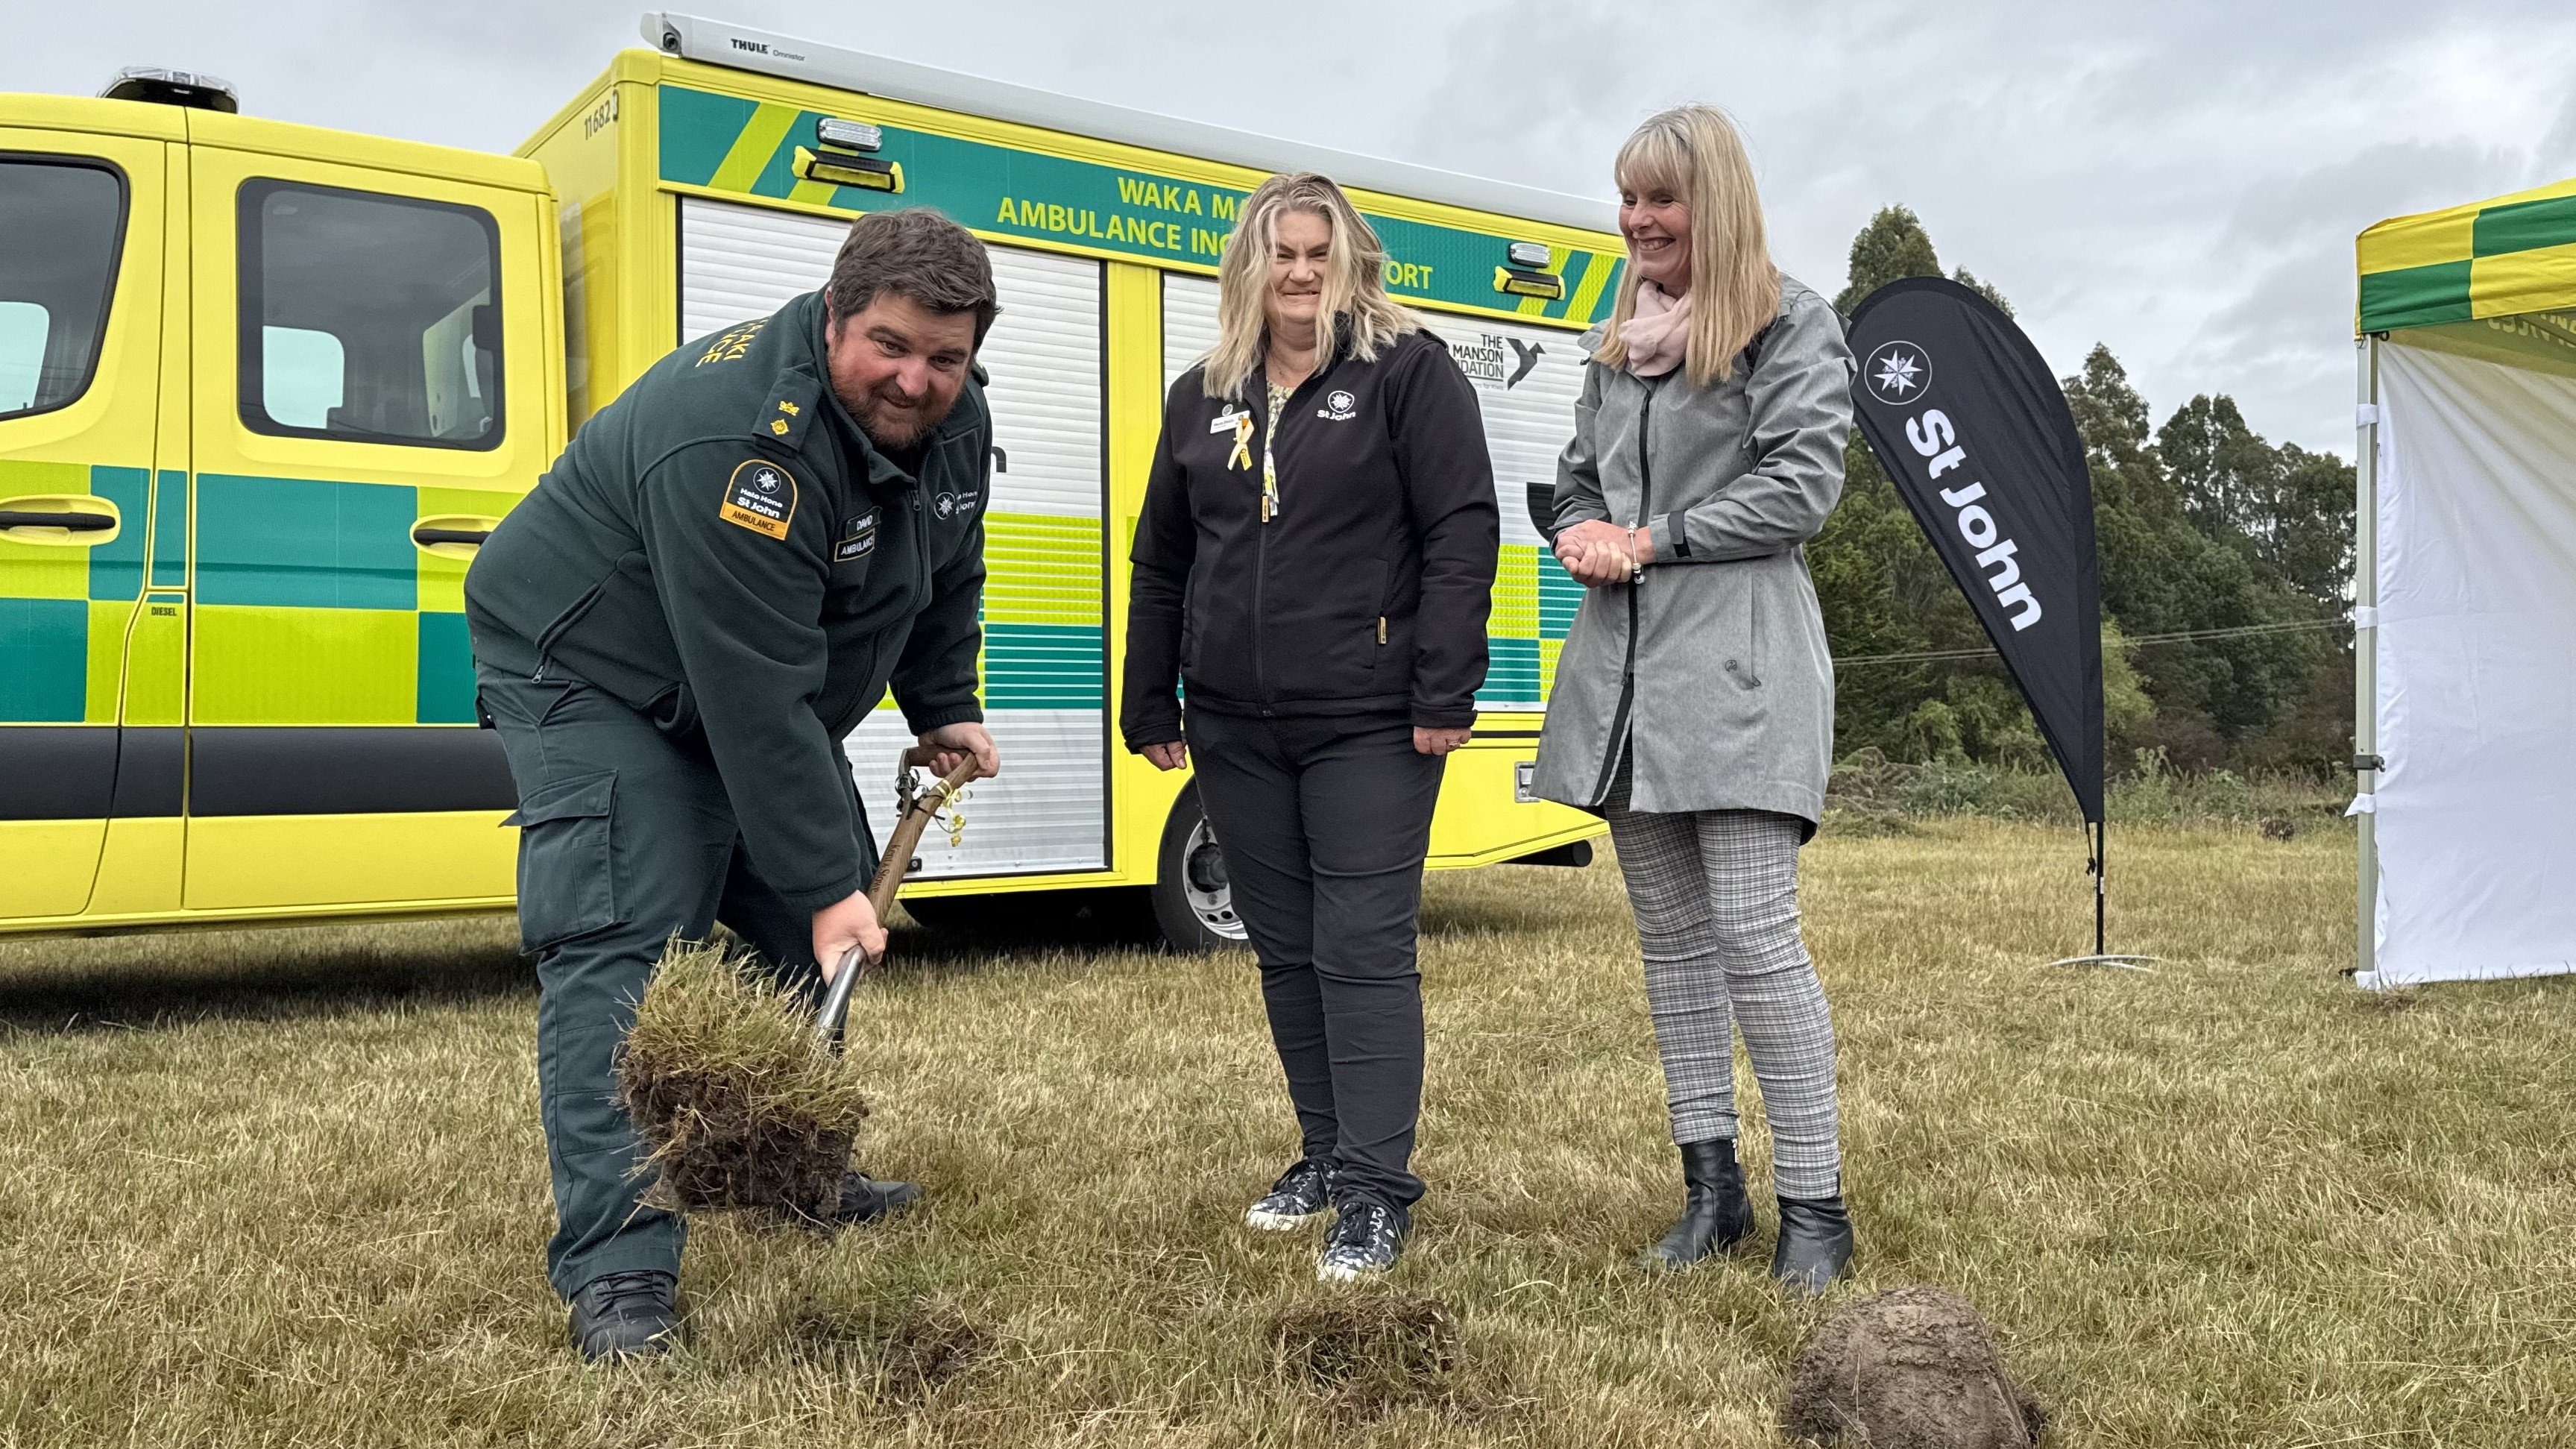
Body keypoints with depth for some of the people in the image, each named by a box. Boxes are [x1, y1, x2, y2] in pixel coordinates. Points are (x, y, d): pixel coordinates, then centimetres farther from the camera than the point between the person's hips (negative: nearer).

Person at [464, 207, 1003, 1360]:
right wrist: (824, 883, -35)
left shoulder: (951, 418, -8)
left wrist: (944, 708, 4)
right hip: (594, 676, -9)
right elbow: (758, 697, -37)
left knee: (816, 936, 13)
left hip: (760, 686, 9)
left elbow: (946, 574, 12)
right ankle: (616, 1271, -17)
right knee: (620, 947, -19)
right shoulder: (738, 442, -36)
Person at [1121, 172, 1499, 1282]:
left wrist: (1442, 693, -16)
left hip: (1369, 726, -5)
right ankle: (1326, 1154, 27)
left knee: (1363, 951, -5)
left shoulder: (1409, 374, -2)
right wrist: (1149, 708, 15)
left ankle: (1377, 1191, 3)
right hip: (1235, 729, 6)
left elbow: (1462, 534, -9)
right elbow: (1161, 564, 17)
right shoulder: (1202, 399, 14)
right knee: (1284, 949, 13)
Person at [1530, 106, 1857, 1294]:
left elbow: (1801, 486, -9)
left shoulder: (1790, 326, 0)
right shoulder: (1615, 339, 20)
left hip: (1736, 659, -7)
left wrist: (1653, 540, -11)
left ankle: (1814, 1204, 2)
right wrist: (1585, 535, 0)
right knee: (1668, 935, 9)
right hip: (1622, 661, 7)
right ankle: (1712, 1186, 20)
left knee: (1753, 931, -10)